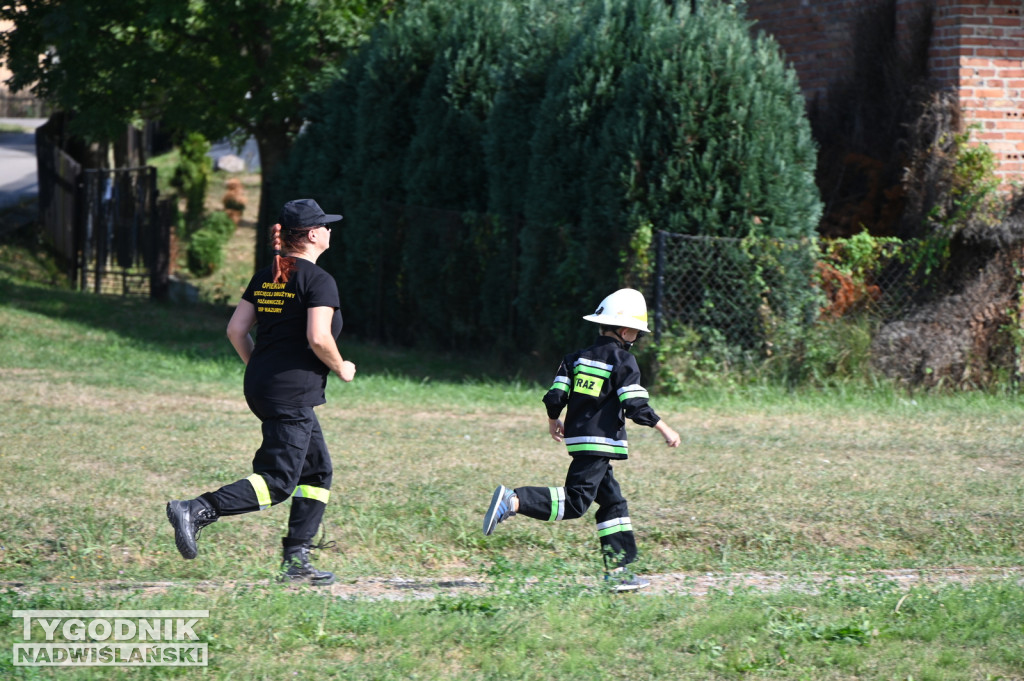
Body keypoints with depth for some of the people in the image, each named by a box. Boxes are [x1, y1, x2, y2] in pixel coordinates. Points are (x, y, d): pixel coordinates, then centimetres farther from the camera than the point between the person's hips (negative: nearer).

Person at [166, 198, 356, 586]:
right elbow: (318, 338, -22)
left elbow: (236, 329, 10)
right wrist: (341, 368, -4)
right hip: (292, 392, -9)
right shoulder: (318, 280, -12)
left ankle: (296, 561, 13)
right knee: (278, 482, -8)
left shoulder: (266, 277, 11)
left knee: (317, 470, 16)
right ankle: (196, 511, -20)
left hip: (260, 385, 9)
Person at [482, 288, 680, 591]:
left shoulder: (577, 358, 13)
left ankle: (617, 569, 10)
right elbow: (636, 406, -13)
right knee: (575, 502, -12)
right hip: (600, 442, -8)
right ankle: (514, 501, -27)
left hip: (578, 439, 8)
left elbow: (555, 397, 6)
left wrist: (554, 422, 25)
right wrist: (665, 430, -4)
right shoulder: (624, 362, -7)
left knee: (613, 501, 13)